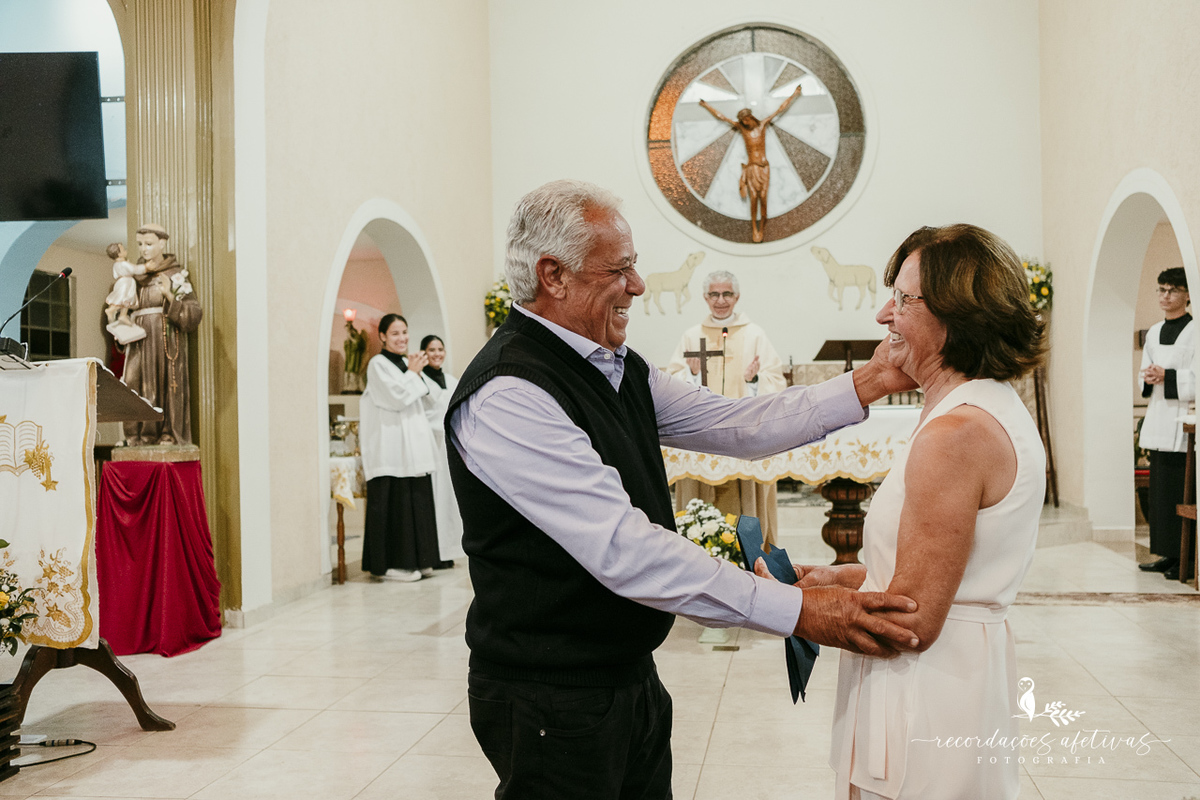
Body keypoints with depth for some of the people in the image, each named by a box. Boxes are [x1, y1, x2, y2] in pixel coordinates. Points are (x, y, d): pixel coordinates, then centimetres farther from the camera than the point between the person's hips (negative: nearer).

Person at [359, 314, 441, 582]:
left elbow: (424, 397, 16)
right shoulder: (378, 364, -6)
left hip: (414, 447, 8)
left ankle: (416, 560, 16)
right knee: (394, 503, -6)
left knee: (417, 501, 9)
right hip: (391, 447, -8)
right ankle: (390, 563, -1)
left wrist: (418, 373, 2)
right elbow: (397, 397, -15)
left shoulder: (407, 363, 17)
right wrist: (413, 373, -5)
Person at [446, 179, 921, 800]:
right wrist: (798, 610, -29)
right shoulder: (507, 398, -23)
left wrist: (868, 383, -1)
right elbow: (622, 550, -29)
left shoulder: (619, 370, 7)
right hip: (551, 699, -8)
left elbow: (736, 424, 7)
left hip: (633, 676, 8)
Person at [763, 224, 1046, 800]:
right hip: (973, 665, 10)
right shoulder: (999, 409, 9)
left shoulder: (956, 433, -23)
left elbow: (913, 621, -23)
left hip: (926, 700, -10)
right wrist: (847, 576, 9)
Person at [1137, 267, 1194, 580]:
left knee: (1180, 492, -8)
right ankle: (1169, 555, 17)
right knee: (1160, 489, 9)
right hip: (1159, 420, 7)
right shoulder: (1154, 332, 17)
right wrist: (1149, 377, 2)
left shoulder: (1194, 331, -6)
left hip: (1183, 420, -7)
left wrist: (1168, 376, -18)